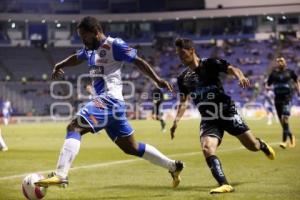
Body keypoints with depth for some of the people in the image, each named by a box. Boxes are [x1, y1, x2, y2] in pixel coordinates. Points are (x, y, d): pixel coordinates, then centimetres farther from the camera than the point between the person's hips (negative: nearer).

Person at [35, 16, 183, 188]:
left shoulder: (114, 45, -8)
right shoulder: (91, 49, 17)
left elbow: (138, 61, -11)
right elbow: (77, 58, 38)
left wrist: (157, 80, -18)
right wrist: (59, 66, 27)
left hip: (110, 100, -10)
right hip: (104, 100, 10)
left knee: (74, 127, -21)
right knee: (131, 147, 16)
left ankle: (60, 175, -29)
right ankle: (173, 166, 26)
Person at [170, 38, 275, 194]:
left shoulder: (210, 64, -5)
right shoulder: (183, 79, 7)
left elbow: (232, 69, -11)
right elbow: (183, 102, 13)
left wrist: (240, 76, -34)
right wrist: (176, 121, -1)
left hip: (227, 112, -3)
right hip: (208, 120, 3)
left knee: (252, 146, 1)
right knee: (207, 149, -25)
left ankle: (262, 145, 39)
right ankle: (224, 185, -27)